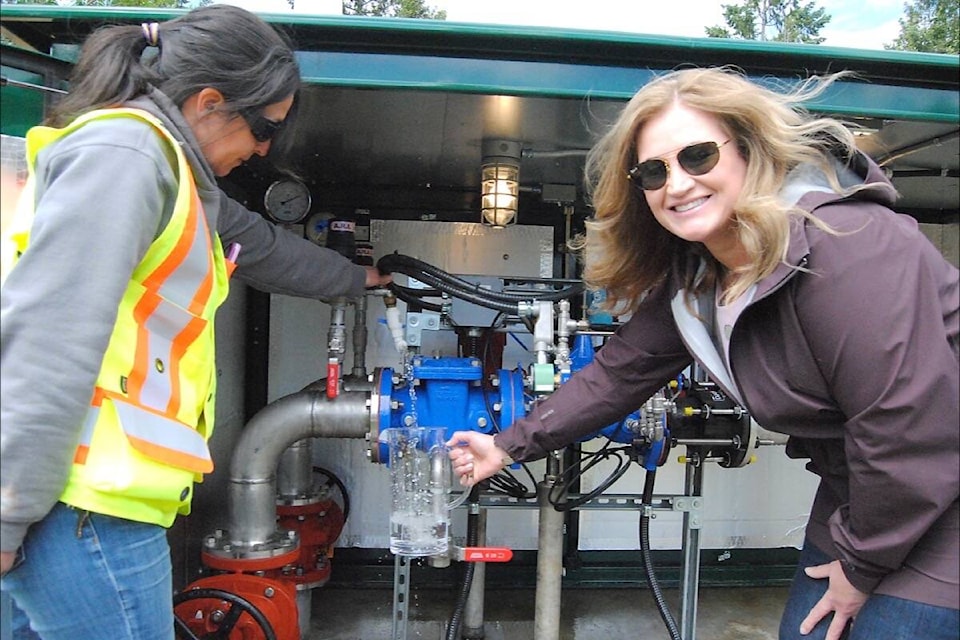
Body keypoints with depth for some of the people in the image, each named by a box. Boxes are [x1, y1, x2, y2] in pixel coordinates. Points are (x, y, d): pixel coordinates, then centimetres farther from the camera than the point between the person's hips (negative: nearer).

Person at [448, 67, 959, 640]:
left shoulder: (846, 244, -29)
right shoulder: (689, 276, -3)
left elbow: (914, 426, -28)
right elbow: (621, 371, 3)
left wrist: (861, 565, -14)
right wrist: (509, 446, 4)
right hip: (861, 494, 7)